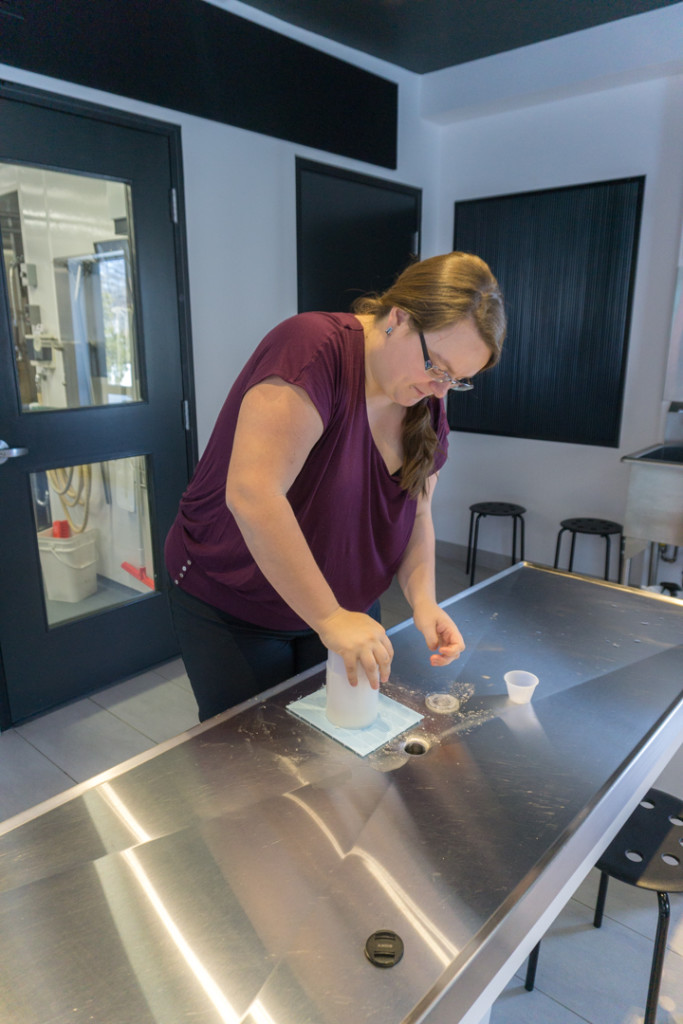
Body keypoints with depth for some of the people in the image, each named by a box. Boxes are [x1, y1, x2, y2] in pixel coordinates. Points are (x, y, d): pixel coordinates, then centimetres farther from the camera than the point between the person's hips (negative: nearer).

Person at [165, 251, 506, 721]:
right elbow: (252, 495, -34)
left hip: (346, 611, 6)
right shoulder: (315, 347, -25)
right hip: (231, 609, -6)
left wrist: (423, 601, -12)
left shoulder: (426, 405, -2)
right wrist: (328, 618, -31)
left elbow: (416, 517, 5)